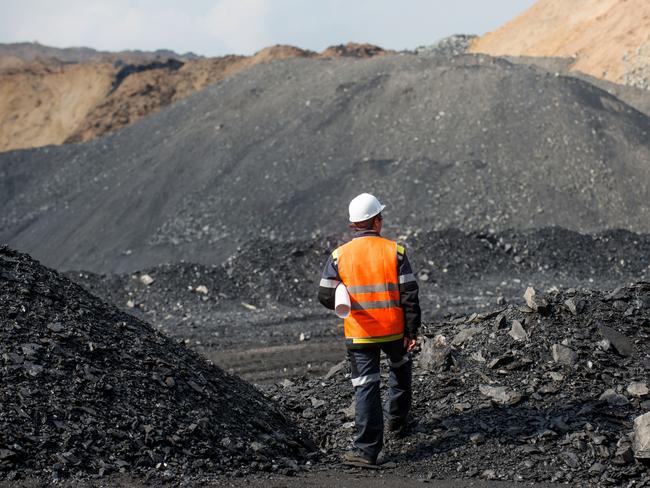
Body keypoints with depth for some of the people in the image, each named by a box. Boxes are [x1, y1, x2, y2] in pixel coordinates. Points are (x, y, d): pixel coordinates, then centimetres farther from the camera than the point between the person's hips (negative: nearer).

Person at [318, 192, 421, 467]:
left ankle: (367, 450, -6)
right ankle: (396, 418, 45)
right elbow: (410, 295, -7)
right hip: (393, 331, 0)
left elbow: (326, 297, -4)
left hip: (358, 334, 0)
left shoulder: (339, 256, -5)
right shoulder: (395, 251, -7)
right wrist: (412, 332, 1)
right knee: (401, 368, 30)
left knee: (365, 387, 1)